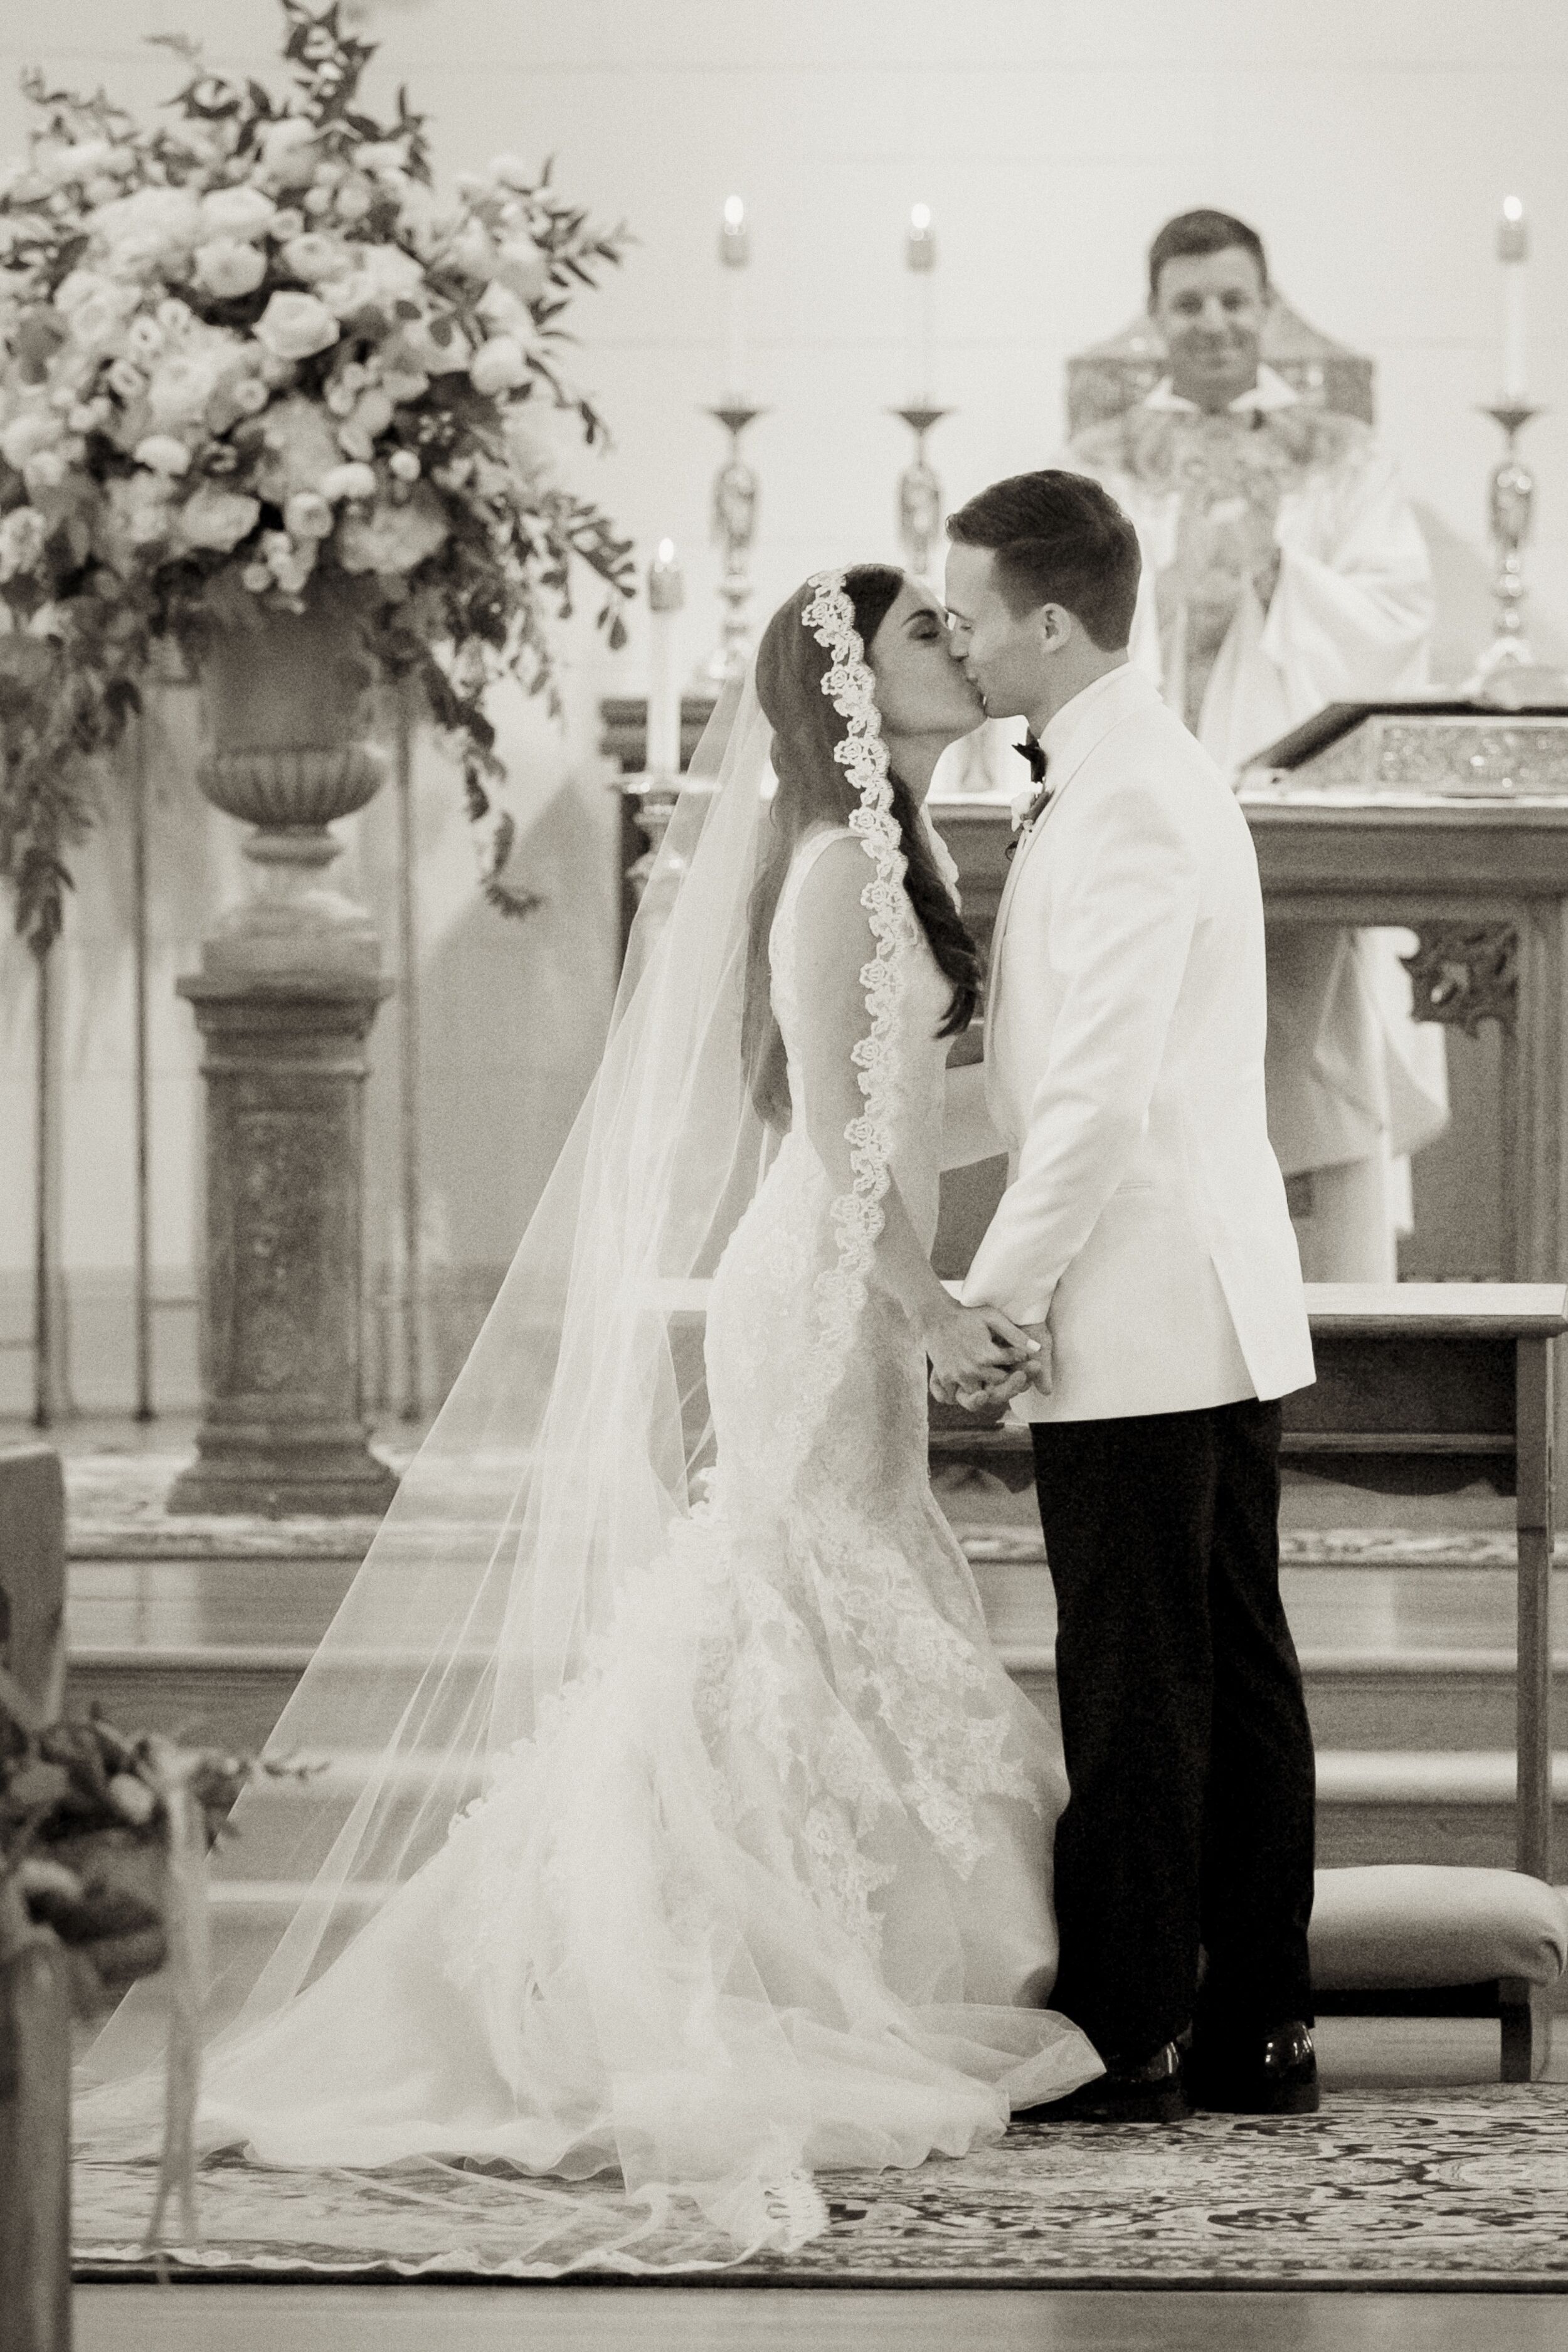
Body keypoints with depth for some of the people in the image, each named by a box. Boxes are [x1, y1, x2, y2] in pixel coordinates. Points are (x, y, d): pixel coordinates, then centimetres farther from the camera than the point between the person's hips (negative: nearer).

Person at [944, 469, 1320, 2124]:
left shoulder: (1124, 806, -17)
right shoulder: (1154, 775, 16)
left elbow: (1100, 1098, -22)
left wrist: (995, 1300, -17)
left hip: (1139, 1313, -10)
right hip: (1221, 1308, 10)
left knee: (1134, 1688, -4)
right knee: (1237, 1668, 11)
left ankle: (1128, 2039, 1)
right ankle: (1260, 2030, 15)